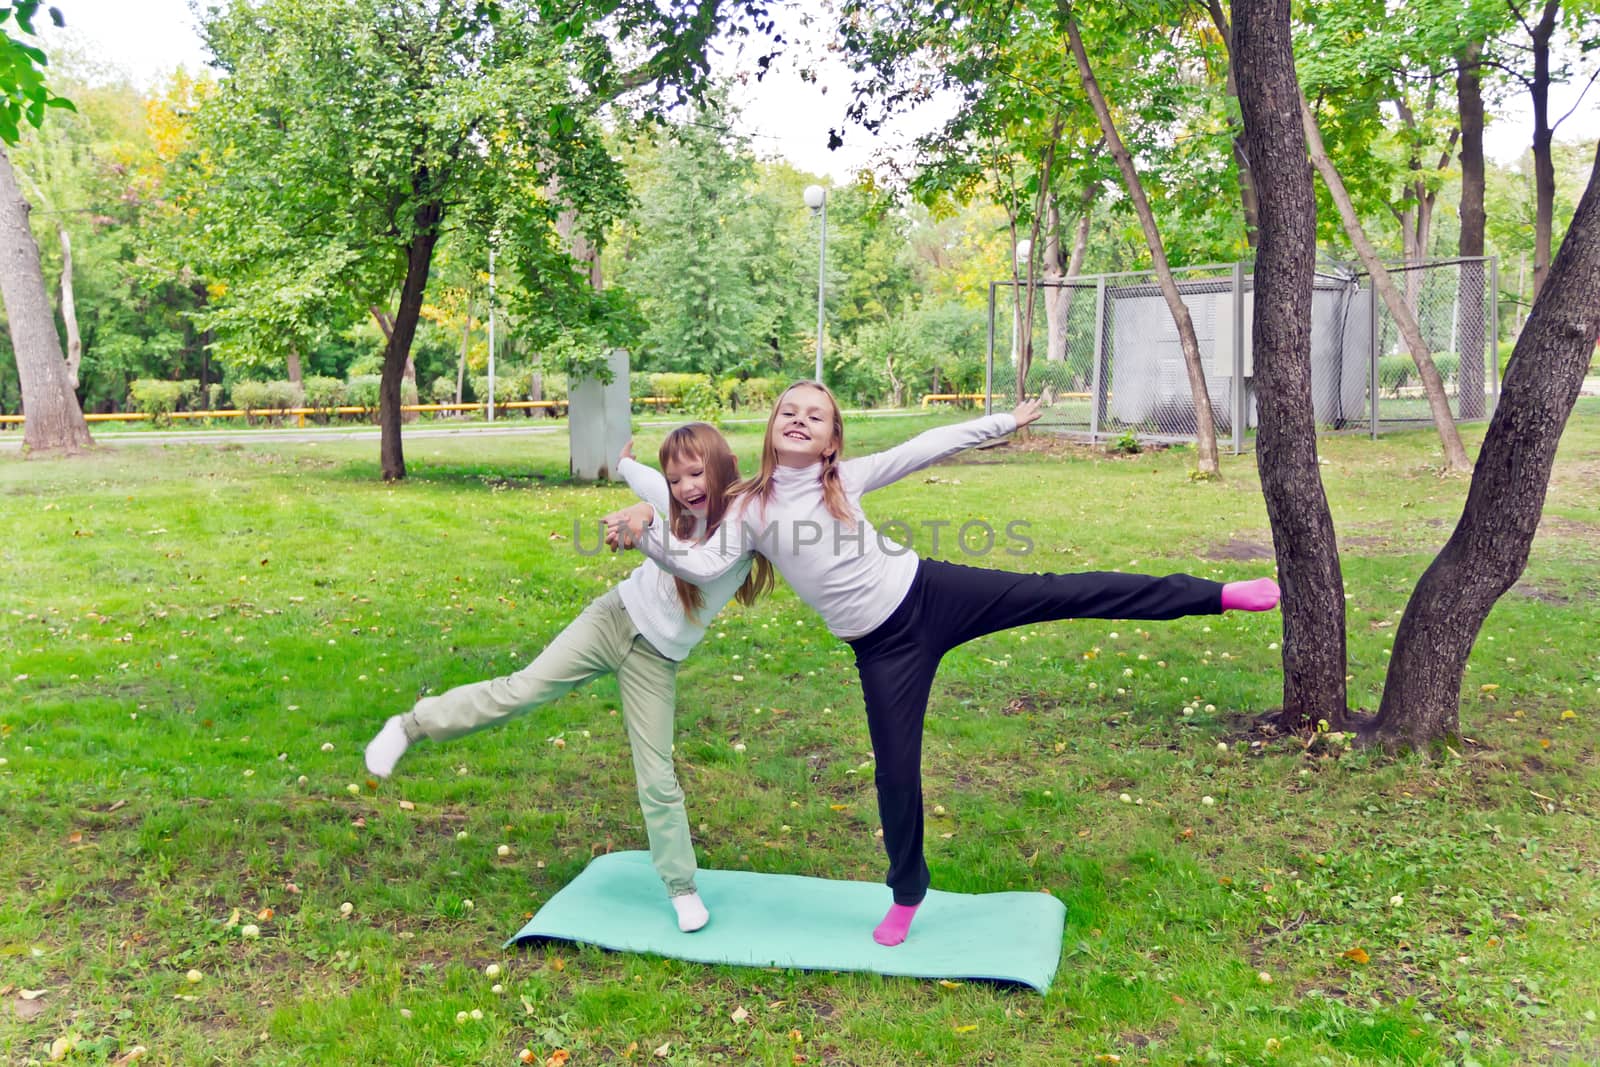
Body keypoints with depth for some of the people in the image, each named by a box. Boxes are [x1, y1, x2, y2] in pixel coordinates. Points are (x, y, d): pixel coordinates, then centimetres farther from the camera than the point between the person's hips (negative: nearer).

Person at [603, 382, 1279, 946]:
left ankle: (1215, 595, -1)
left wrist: (1005, 422, 8)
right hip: (884, 645, 0)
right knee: (895, 768, 3)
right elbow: (703, 565, -13)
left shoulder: (845, 477, 0)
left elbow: (927, 447, 4)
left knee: (1055, 593, -7)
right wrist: (646, 533, -28)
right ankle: (908, 894, 27)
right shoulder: (752, 508, -3)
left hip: (931, 594, 1)